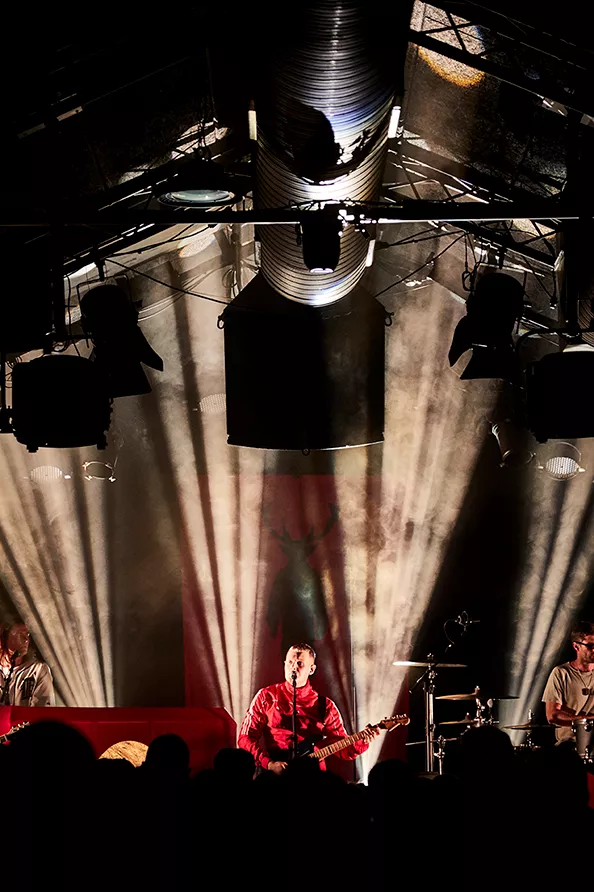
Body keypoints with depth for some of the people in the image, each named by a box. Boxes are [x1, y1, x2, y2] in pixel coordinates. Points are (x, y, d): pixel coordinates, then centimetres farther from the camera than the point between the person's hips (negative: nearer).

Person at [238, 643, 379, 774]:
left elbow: (343, 749, 8)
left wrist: (362, 742, -12)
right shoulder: (266, 696, 5)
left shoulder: (325, 706, 7)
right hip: (273, 776, -2)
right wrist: (269, 763, -10)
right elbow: (245, 737, 3)